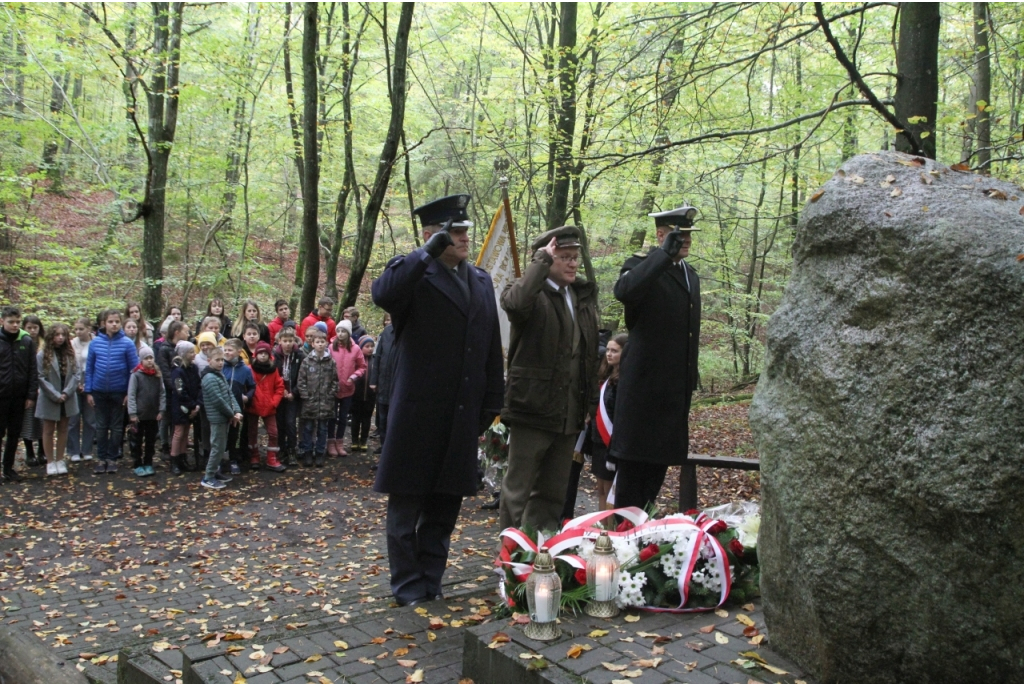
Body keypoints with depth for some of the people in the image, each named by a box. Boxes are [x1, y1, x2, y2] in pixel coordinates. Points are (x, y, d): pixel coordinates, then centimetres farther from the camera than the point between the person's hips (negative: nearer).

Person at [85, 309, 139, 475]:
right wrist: (88, 391, -1)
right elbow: (89, 368, 2)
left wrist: (130, 392, -8)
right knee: (101, 426, 11)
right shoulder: (95, 342, -4)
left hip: (119, 392, -1)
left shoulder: (127, 343, -9)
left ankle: (112, 458, 20)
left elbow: (134, 369, -5)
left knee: (116, 427, 10)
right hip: (99, 391, 2)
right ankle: (101, 458, 21)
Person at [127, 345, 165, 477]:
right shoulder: (136, 375, -9)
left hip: (154, 415, 3)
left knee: (151, 441, 13)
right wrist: (132, 413, -13)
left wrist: (161, 410, -2)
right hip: (139, 415, -3)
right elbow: (131, 395, -9)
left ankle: (148, 464, 24)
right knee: (137, 441, 7)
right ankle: (138, 465, 17)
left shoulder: (158, 375, 1)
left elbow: (162, 394, 4)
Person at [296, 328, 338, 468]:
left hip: (325, 402, 1)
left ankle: (320, 453, 18)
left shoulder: (331, 361, 0)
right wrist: (305, 396, -8)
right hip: (309, 402, -1)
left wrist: (330, 395, -4)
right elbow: (301, 380, -3)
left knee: (322, 429, 9)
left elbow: (335, 380, 2)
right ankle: (307, 453, 16)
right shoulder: (307, 361, -3)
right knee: (308, 428, 7)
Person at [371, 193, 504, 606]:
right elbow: (383, 295, -29)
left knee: (446, 501, 14)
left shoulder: (481, 281, 13)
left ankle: (430, 578, 28)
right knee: (407, 499, 7)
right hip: (418, 412, -5)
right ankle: (406, 583, 20)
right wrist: (430, 252, -24)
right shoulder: (413, 273, -4)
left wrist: (490, 406, 10)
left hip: (463, 416, 6)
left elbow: (492, 349, 14)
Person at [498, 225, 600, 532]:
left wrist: (589, 401, 16)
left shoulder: (584, 297, 14)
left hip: (570, 413, 7)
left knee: (553, 492, 15)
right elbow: (516, 303, -34)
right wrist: (542, 261, -23)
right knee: (518, 490, 2)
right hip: (533, 408, -7)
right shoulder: (532, 293, -7)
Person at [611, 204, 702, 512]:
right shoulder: (642, 265, -7)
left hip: (677, 389, 8)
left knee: (660, 460, 14)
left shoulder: (691, 274, 17)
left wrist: (691, 382, 20)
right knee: (634, 460, 0)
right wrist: (665, 253, -30)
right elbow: (623, 290, -32)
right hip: (644, 382, -7)